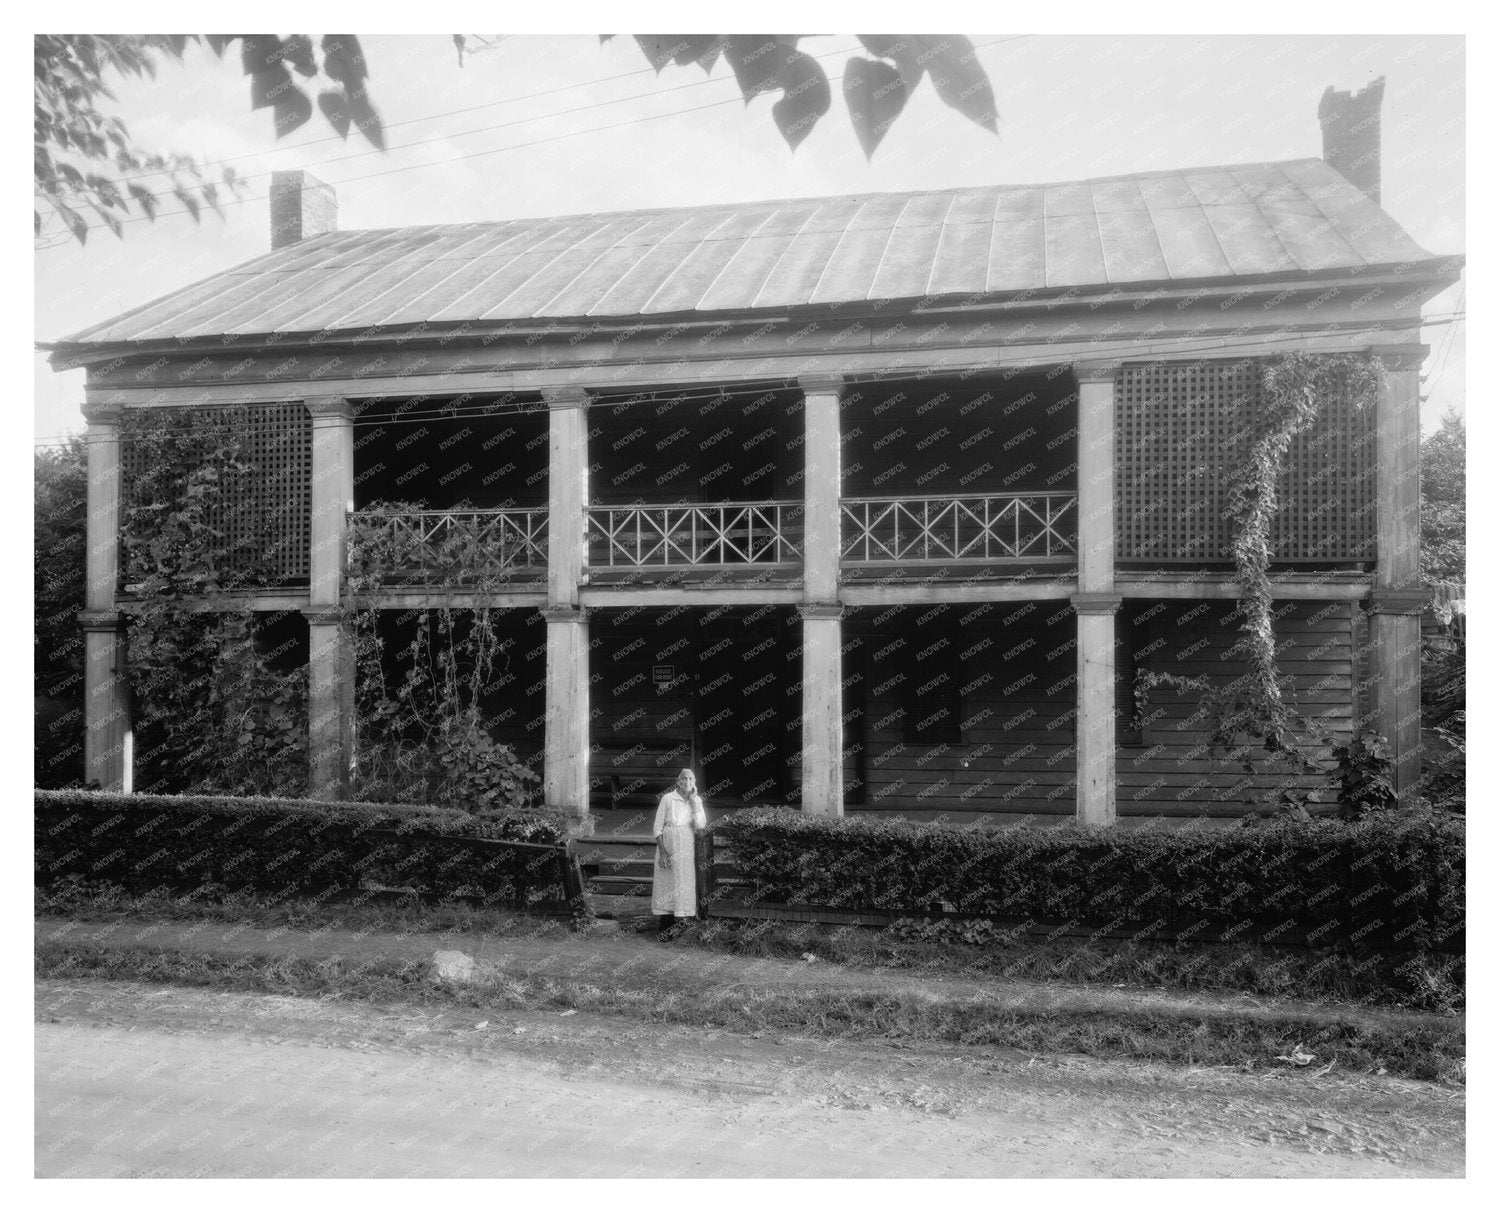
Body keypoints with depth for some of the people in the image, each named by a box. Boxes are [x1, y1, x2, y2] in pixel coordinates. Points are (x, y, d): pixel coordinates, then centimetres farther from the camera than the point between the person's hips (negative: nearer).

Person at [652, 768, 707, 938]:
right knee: (666, 886, -1)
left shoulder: (696, 800, 5)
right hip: (669, 848, -3)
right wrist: (663, 852, -12)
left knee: (686, 885, 3)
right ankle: (665, 929, 8)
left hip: (687, 851, 3)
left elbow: (701, 825, -9)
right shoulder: (668, 799, -5)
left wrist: (693, 801, -10)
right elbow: (657, 828, -5)